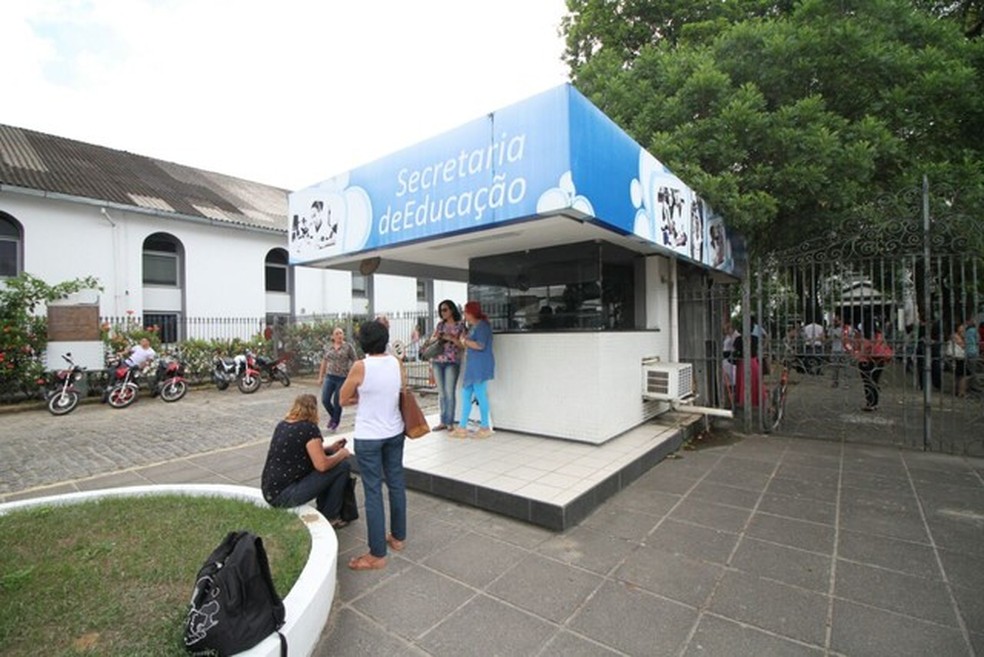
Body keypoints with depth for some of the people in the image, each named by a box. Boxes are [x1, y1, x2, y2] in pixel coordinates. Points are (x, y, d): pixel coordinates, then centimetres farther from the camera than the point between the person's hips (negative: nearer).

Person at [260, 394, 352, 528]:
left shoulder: (282, 425, 9)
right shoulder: (309, 428, -16)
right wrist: (341, 454, 0)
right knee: (343, 467, -6)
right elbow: (322, 465, -19)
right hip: (283, 497, -9)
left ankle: (322, 511, 25)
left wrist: (330, 448, 20)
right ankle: (330, 517, 6)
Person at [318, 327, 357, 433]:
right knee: (325, 400, -1)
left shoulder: (348, 347, -6)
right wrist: (320, 376, 15)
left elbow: (355, 362, -5)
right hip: (329, 377, 4)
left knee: (337, 402, 4)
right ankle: (332, 416, 29)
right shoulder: (329, 346, 7)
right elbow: (324, 361, 15)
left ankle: (335, 422, 27)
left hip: (343, 378, -4)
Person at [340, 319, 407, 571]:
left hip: (368, 438, -5)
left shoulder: (360, 367, -18)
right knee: (396, 483, 18)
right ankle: (398, 537, 36)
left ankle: (377, 555, 15)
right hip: (395, 432, 5)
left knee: (373, 492, 4)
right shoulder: (397, 363, -4)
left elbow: (343, 399, -4)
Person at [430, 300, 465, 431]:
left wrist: (451, 338, -17)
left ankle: (450, 422, 0)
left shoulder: (460, 326, 1)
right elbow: (431, 339, 16)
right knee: (442, 393, 8)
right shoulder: (440, 324, 15)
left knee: (449, 393, -7)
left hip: (452, 362, -5)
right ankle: (443, 421, 15)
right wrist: (436, 338, -5)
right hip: (437, 361, 5)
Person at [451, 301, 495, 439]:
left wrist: (465, 341, -9)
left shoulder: (482, 325, -12)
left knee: (480, 395, -2)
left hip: (480, 366, -10)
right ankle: (462, 427, 16)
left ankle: (485, 428, 11)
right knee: (466, 395, 10)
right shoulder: (475, 326, 17)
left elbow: (480, 345, -21)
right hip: (473, 365, 10)